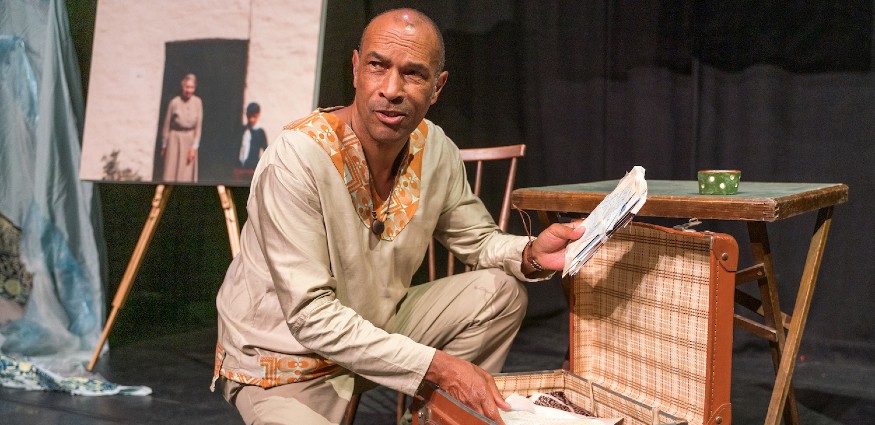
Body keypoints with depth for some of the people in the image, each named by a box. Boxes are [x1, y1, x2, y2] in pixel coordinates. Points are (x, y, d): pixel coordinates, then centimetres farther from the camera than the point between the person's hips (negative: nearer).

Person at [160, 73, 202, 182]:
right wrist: (164, 146, 5)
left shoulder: (197, 102, -3)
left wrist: (194, 147, -5)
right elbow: (166, 125, 0)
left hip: (190, 140, 2)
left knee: (186, 175, 2)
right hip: (175, 139, -2)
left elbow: (198, 126, 0)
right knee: (171, 173, -2)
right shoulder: (174, 102, -9)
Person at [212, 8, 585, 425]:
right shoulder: (297, 156, -27)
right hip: (282, 363, -7)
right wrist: (438, 365, -29)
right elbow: (311, 316, -28)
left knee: (501, 291, -1)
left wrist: (530, 255, -14)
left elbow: (477, 238, 9)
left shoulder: (434, 148, -7)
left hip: (376, 329, 7)